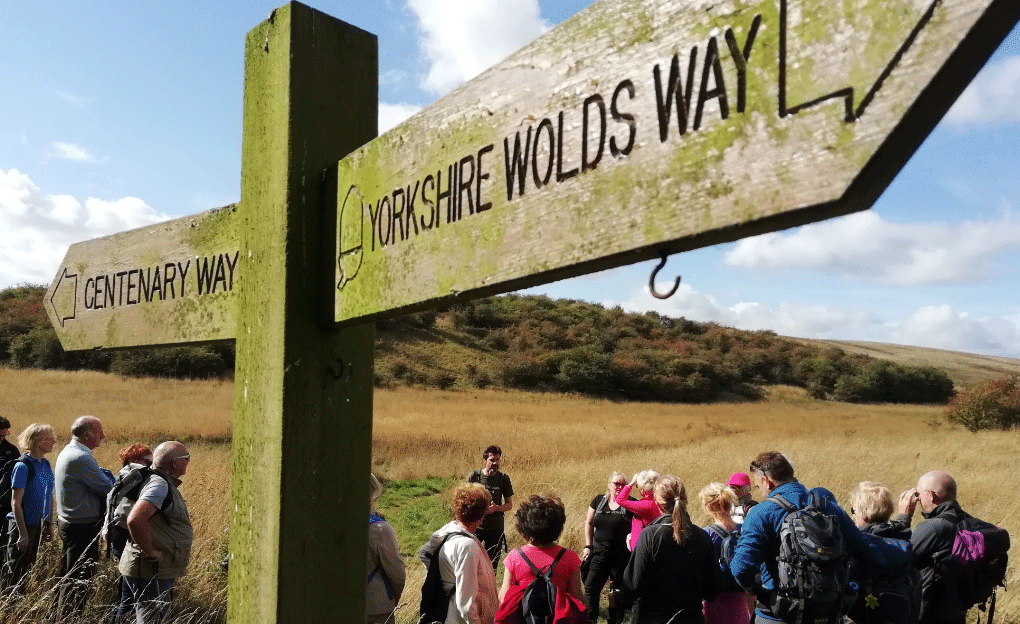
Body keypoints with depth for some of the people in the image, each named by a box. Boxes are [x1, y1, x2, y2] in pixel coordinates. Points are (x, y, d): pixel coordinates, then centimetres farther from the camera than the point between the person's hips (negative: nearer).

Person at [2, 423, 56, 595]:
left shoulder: (46, 464, 5)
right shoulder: (23, 466, -17)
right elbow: (16, 503, -17)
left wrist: (49, 524, 12)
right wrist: (23, 533, -18)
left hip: (39, 525, 7)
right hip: (23, 525, -7)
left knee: (29, 568, 16)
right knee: (16, 572, 4)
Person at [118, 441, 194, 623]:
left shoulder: (166, 484, 14)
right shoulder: (159, 485, -20)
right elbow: (135, 520, -35)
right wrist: (150, 552, -24)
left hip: (159, 570, 10)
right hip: (150, 570, -10)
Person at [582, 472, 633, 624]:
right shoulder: (598, 501, 5)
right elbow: (589, 523, 12)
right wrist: (588, 546, 7)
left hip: (621, 556, -2)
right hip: (599, 553, 2)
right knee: (591, 588, -4)